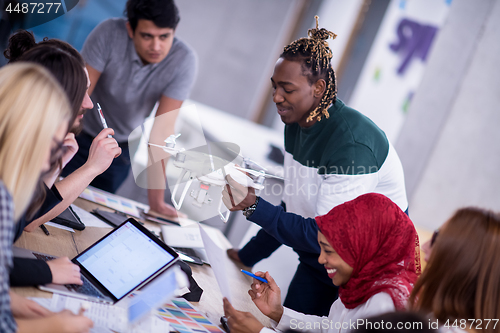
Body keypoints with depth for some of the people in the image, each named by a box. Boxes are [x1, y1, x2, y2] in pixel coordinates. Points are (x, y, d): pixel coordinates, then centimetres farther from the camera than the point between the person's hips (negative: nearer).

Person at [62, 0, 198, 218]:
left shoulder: (184, 60, -27)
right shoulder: (109, 33, -28)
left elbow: (162, 128, -28)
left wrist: (156, 200, -30)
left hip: (121, 149, 1)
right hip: (81, 134, -1)